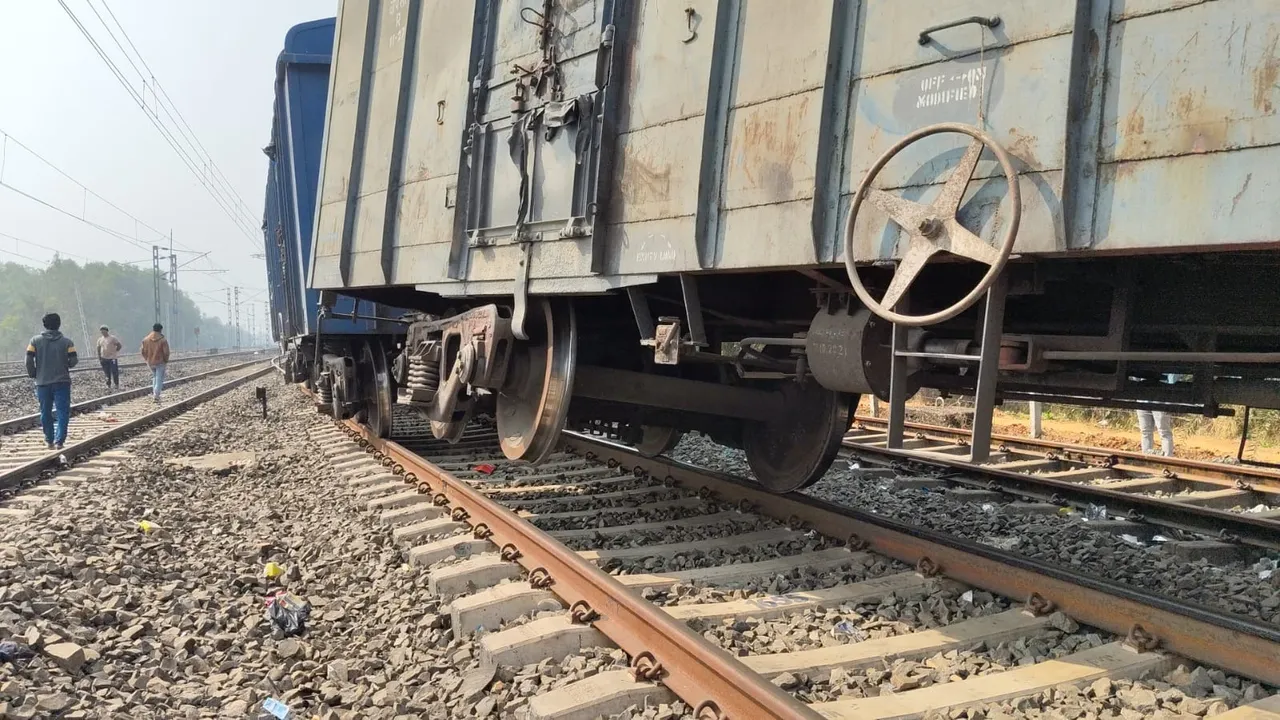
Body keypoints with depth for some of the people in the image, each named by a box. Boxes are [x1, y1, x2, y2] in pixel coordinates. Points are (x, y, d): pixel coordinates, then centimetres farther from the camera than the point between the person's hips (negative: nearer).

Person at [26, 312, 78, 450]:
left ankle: (49, 440, 20)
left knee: (46, 413, 13)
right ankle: (59, 440, -8)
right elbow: (73, 361, -7)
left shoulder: (35, 341, 0)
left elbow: (29, 359, -6)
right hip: (62, 382, -1)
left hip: (42, 382, 2)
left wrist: (32, 374, 8)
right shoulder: (67, 342, -2)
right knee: (63, 412, 1)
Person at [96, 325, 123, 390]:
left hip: (112, 358, -4)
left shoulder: (113, 338, -4)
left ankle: (116, 384, 7)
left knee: (114, 372, -4)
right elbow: (98, 349, 18)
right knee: (107, 373, 7)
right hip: (104, 358, 4)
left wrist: (114, 352, -8)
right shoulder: (100, 339, 11)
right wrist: (99, 357, 9)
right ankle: (108, 385, 14)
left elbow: (119, 346, -3)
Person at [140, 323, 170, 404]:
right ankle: (156, 395, -8)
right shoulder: (163, 340, -12)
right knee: (159, 379, 1)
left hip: (150, 363, 4)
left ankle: (154, 392, 21)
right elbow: (166, 352, -11)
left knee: (155, 376, 26)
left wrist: (147, 359, 16)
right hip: (160, 363, -4)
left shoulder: (146, 340, -1)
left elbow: (143, 351, 2)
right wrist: (166, 360, 6)